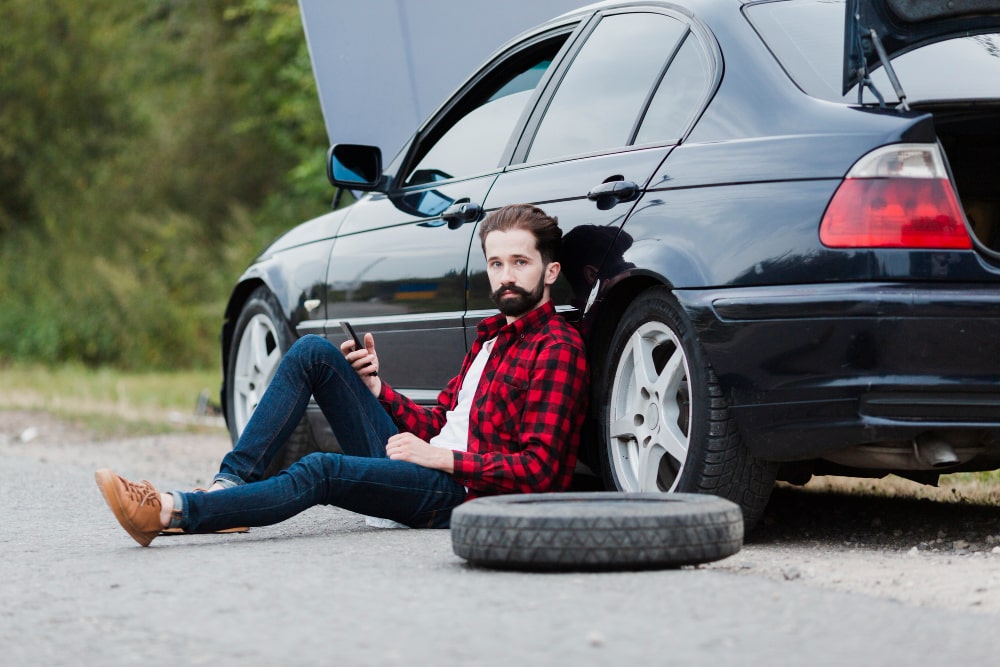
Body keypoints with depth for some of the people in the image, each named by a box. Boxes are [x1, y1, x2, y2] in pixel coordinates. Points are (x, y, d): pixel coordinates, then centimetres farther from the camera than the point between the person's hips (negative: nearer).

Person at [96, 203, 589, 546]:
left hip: (462, 492, -9)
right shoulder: (491, 335, 24)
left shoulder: (558, 350, -6)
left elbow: (538, 468, -15)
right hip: (409, 462, 9)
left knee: (321, 470, -34)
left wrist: (442, 458, -17)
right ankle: (230, 484, -15)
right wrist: (376, 387, 6)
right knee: (313, 352, -2)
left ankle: (173, 512, -41)